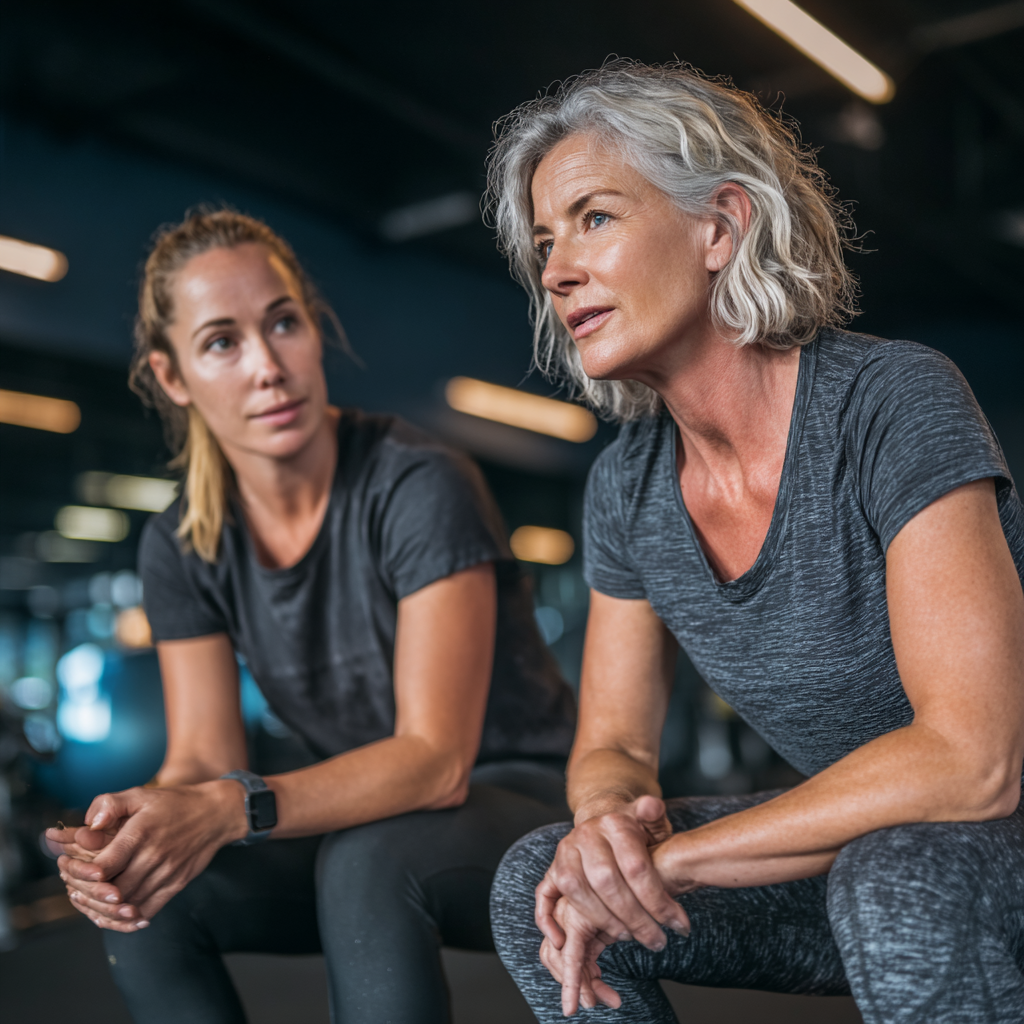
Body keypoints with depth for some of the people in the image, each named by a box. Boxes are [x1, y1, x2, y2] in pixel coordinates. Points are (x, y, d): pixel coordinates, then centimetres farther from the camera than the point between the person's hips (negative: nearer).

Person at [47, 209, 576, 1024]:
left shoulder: (420, 486, -21)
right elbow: (203, 760, -6)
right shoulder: (181, 546, -3)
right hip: (362, 826, 5)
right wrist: (131, 825, -30)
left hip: (521, 804, -5)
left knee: (364, 858, -36)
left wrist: (233, 809, -40)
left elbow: (437, 756, -26)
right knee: (146, 897, -19)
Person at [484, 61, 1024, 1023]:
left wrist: (670, 856, -25)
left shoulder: (894, 402, -23)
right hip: (853, 847, 6)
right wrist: (610, 821, -22)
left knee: (899, 875, -37)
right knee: (538, 889, -7)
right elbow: (613, 744, 3)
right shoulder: (625, 487, -3)